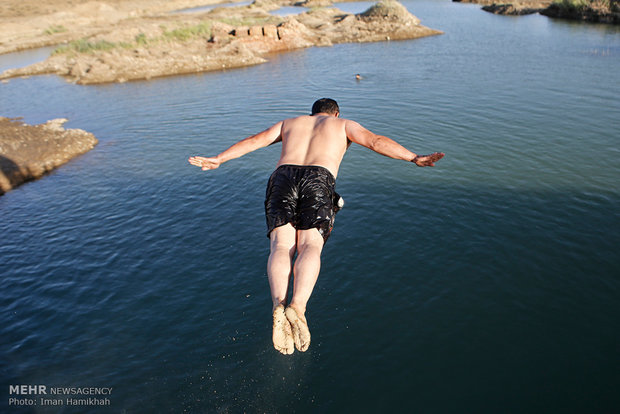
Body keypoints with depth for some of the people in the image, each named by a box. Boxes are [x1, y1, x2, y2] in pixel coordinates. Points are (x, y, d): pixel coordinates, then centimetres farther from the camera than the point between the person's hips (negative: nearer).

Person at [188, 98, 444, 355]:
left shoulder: (289, 123, 36)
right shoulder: (344, 125, 29)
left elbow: (253, 141, 29)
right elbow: (376, 142, 13)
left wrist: (217, 160, 32)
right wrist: (414, 158, 9)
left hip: (283, 177, 2)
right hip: (319, 180, -2)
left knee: (281, 246, -12)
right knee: (310, 246, -13)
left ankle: (279, 304, -38)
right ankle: (297, 306, -39)